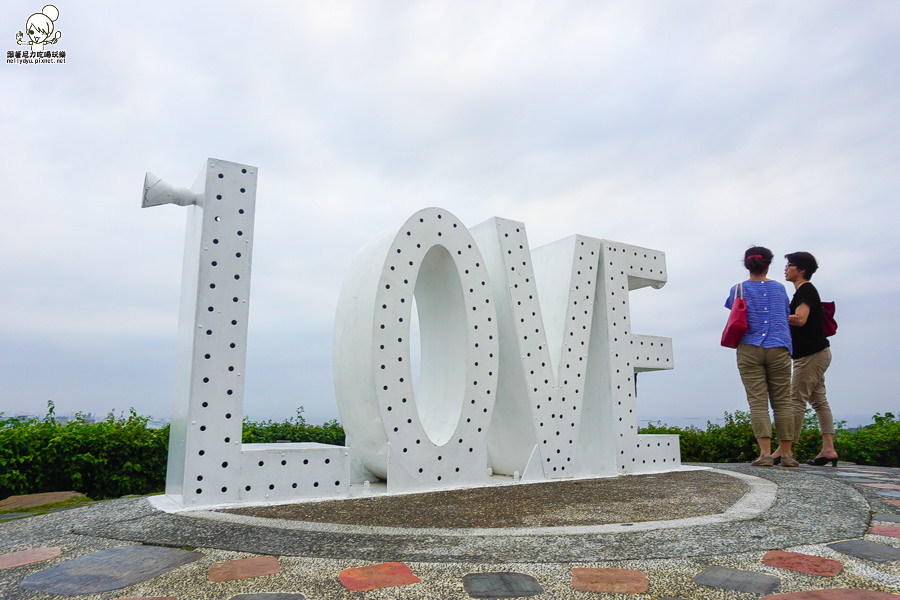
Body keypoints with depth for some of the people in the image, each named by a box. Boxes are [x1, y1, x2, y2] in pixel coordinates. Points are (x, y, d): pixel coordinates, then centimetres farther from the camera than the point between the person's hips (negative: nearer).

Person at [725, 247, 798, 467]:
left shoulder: (738, 290, 5)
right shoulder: (779, 288, 10)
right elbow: (787, 316, 20)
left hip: (749, 349, -1)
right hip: (778, 349, 2)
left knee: (757, 401, -4)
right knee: (782, 402, 6)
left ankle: (765, 452, -11)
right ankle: (786, 453, 7)